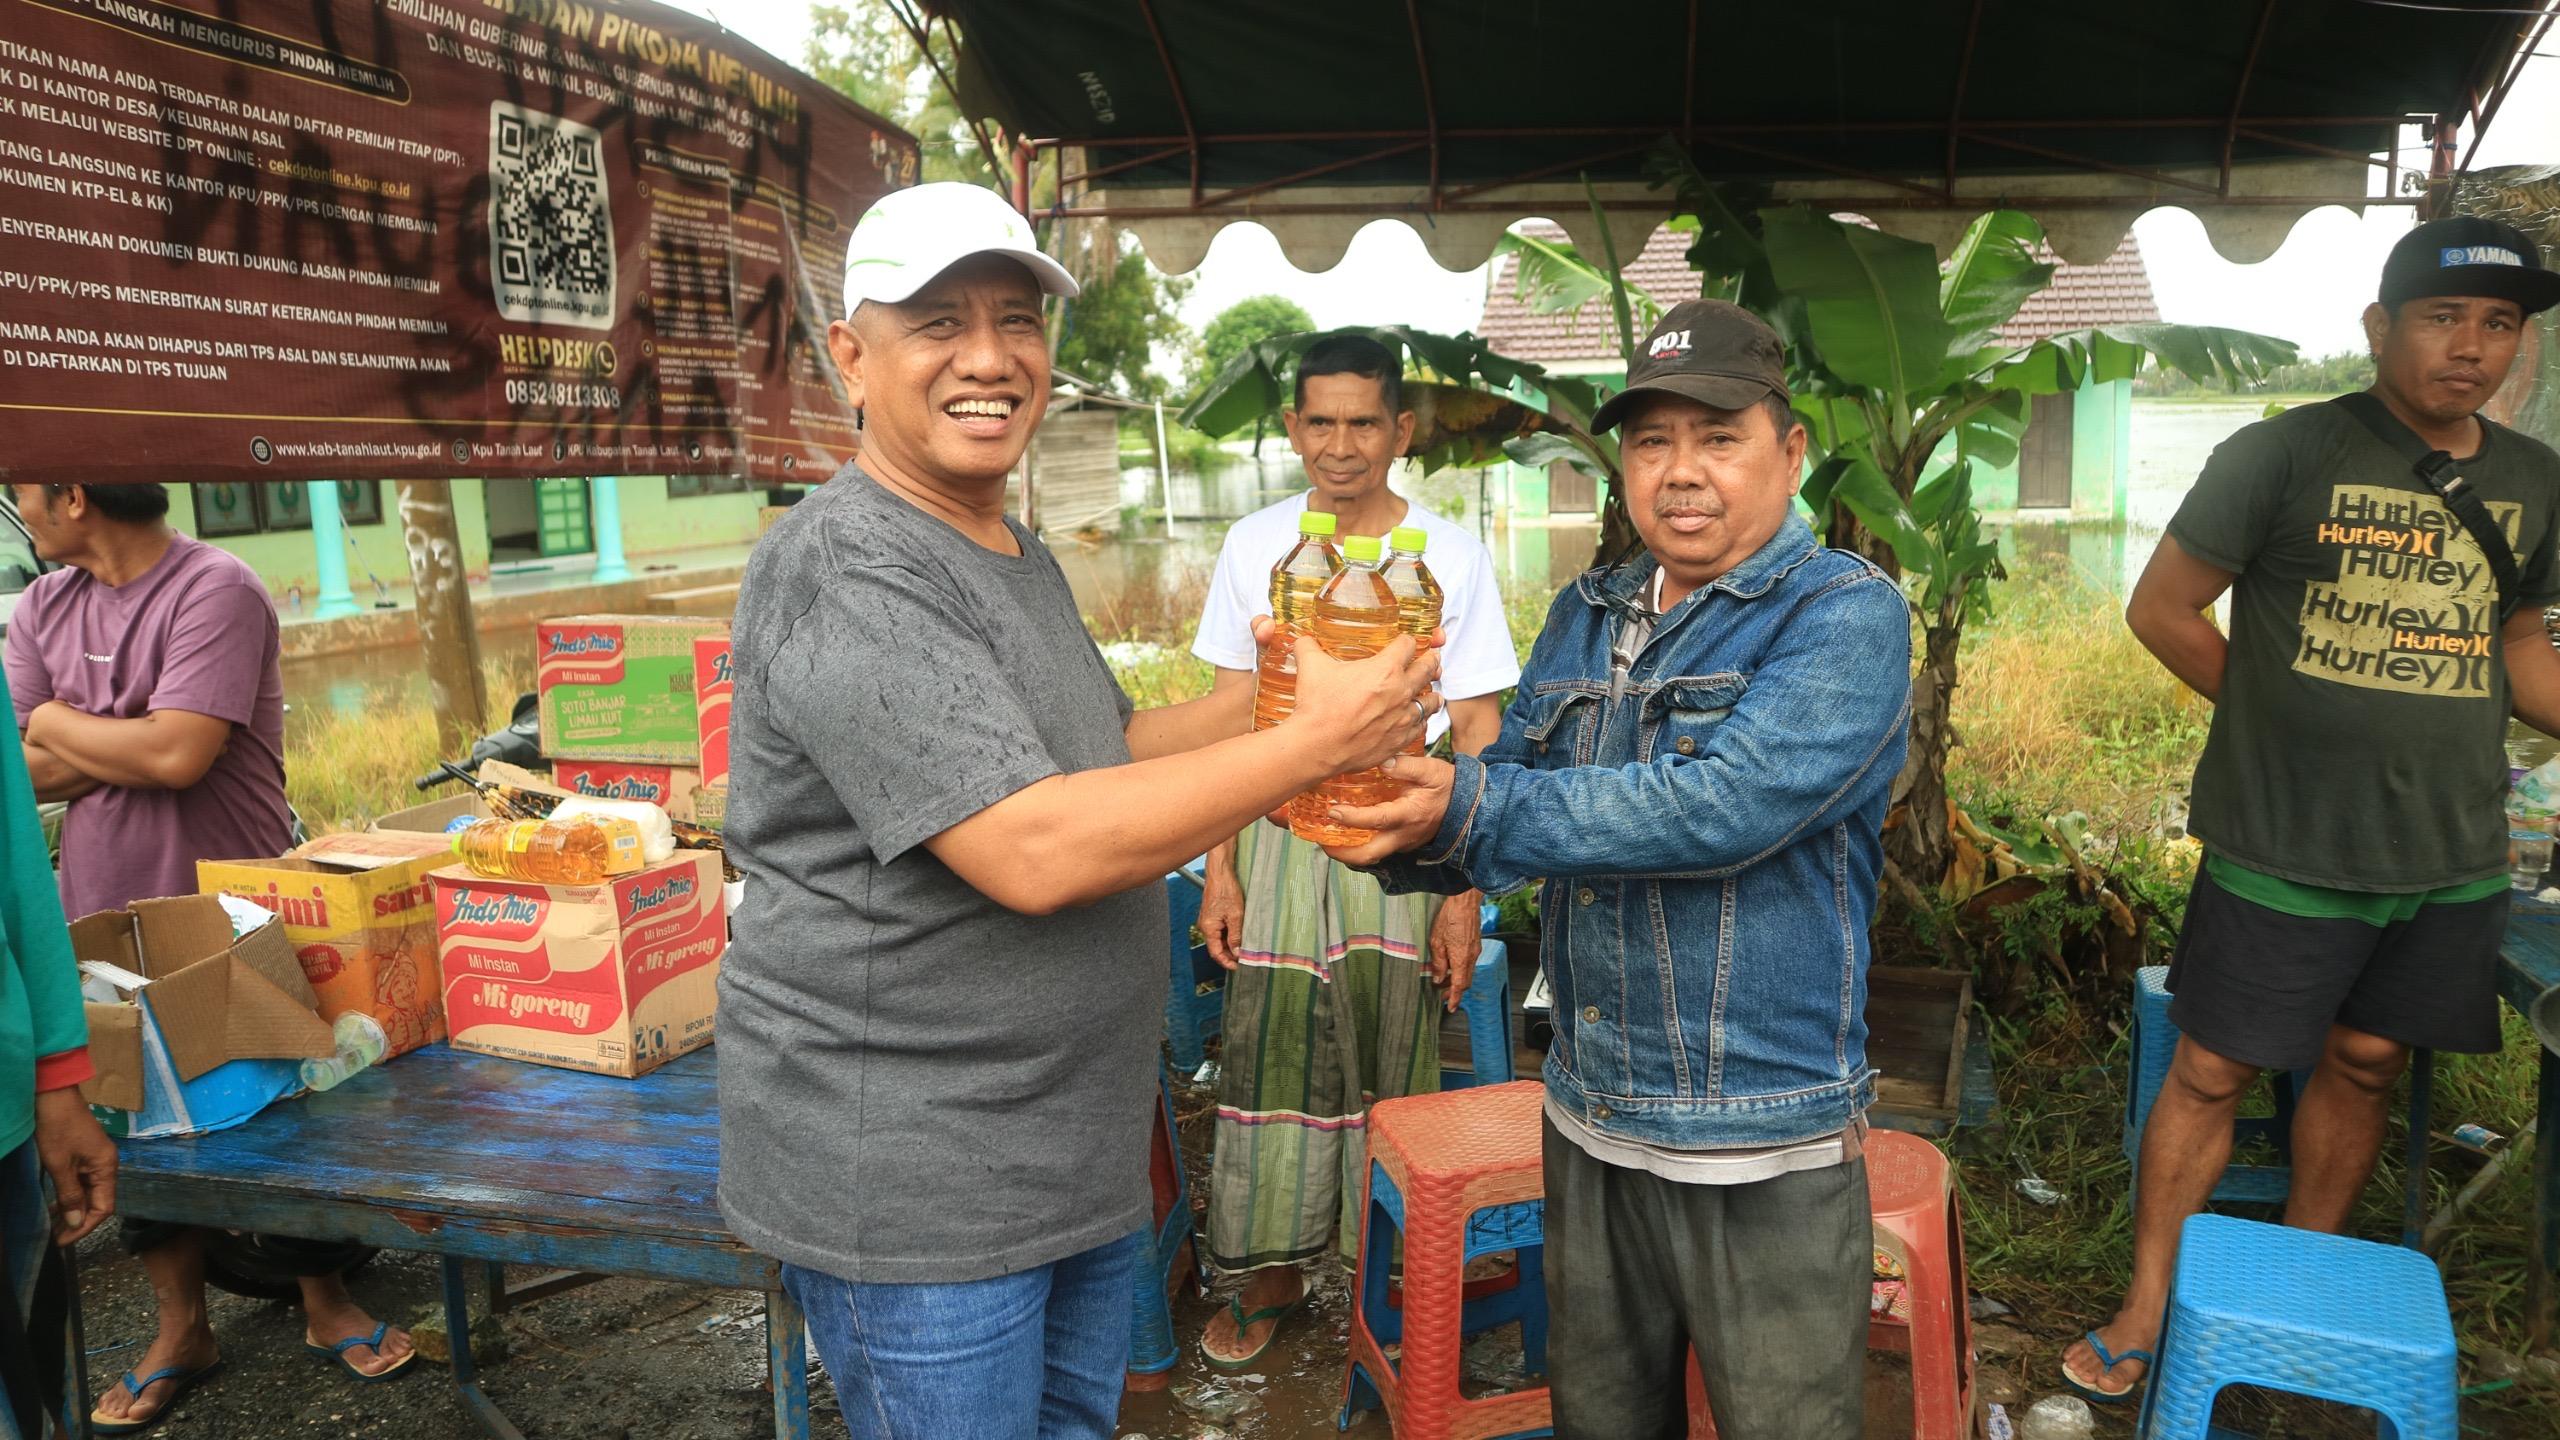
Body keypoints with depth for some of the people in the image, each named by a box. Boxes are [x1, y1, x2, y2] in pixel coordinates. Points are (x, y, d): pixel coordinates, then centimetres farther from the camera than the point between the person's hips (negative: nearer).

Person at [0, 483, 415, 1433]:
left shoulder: (215, 591, -15)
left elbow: (177, 755, -23)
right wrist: (127, 740, -15)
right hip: (106, 926, 6)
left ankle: (324, 1303, 27)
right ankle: (182, 1330, 31)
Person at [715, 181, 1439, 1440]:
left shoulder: (1019, 557, 10)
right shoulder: (846, 572, -22)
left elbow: (1102, 756, 18)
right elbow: (1036, 850, -30)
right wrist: (1315, 742, -23)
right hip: (906, 1183, -9)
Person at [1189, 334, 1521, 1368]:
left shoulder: (1451, 556, -3)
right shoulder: (1256, 546, 2)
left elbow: (1477, 733, -3)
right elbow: (1232, 714, 5)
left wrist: (1464, 894, -7)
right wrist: (1219, 869, 1)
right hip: (1282, 831, 2)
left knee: (1394, 1061, 5)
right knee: (1275, 1053, 6)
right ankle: (1274, 1271, 25)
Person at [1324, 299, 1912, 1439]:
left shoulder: (1847, 616, -14)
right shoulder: (1585, 616, 7)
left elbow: (1723, 809, -28)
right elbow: (1515, 797, 7)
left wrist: (1472, 810, -30)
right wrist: (1408, 835, -15)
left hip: (1764, 1151, -6)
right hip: (1589, 1126, 6)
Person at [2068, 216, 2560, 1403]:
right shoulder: (2284, 455, -8)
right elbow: (2161, 608, -3)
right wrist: (2282, 717, -3)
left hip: (2452, 859, 5)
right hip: (2285, 850, -5)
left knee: (2363, 1066, 16)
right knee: (2212, 1073, 2)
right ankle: (2148, 1314, 17)